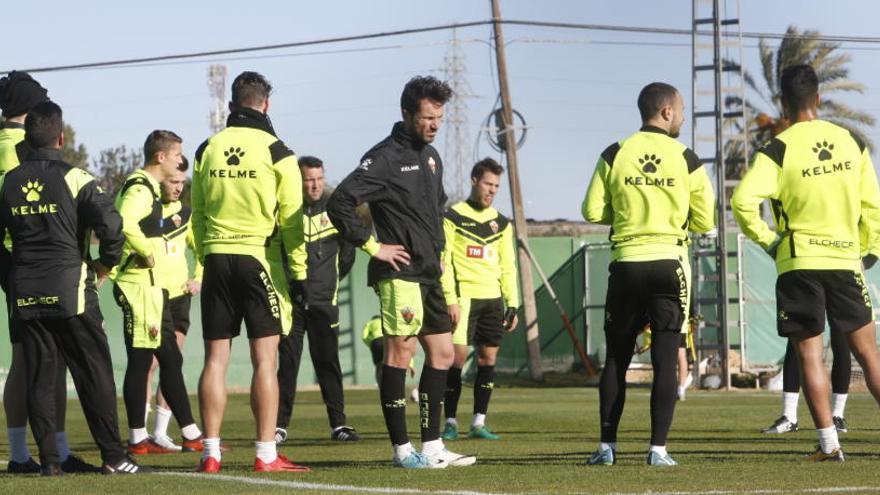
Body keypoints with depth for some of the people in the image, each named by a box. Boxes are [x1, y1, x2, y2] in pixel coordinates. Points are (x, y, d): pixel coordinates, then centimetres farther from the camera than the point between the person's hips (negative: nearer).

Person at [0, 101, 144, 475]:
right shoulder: (73, 179, -8)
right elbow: (111, 223, -18)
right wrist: (105, 264, -2)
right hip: (71, 289, -4)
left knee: (39, 377, 6)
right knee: (95, 374, 2)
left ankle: (49, 459, 3)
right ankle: (113, 457, 2)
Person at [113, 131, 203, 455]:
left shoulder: (148, 188, 18)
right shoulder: (140, 189, -14)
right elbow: (124, 223, -32)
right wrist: (148, 253, -20)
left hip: (152, 287, 11)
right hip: (140, 286, -11)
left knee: (170, 360, 11)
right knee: (140, 361, -6)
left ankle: (191, 434, 15)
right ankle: (137, 440, -2)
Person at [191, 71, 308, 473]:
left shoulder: (207, 150, 8)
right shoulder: (275, 152, -4)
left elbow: (197, 213, 11)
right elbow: (291, 217, -5)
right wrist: (300, 270, 1)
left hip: (217, 256, 4)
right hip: (260, 257, -3)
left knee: (215, 359, 5)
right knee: (264, 360, -2)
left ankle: (211, 453, 4)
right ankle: (266, 455, -4)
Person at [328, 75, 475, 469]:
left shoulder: (431, 156, 17)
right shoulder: (385, 157, -10)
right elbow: (339, 203, -17)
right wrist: (372, 246, -15)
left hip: (429, 275, 9)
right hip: (400, 274, -9)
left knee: (442, 353, 8)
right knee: (400, 352, -7)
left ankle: (432, 446, 13)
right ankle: (401, 449, -4)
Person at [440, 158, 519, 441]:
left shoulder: (501, 223, 16)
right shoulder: (453, 217, -1)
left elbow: (508, 267, 18)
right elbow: (443, 262, -6)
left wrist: (512, 304, 10)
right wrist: (450, 300, -13)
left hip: (492, 300, 5)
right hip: (464, 297, -5)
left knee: (488, 359, 3)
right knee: (457, 356, -9)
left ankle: (479, 423, 8)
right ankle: (450, 423, -3)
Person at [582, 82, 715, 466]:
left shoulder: (615, 155, 1)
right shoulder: (686, 160, -1)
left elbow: (593, 211, 0)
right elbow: (704, 222, 3)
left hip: (626, 263, 1)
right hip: (669, 262, -1)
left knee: (616, 359, 9)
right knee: (665, 359, 0)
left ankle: (607, 447, 9)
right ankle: (658, 448, -4)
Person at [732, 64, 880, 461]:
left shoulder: (777, 150, -7)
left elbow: (743, 201, -19)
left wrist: (766, 239, -4)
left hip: (798, 263, -3)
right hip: (846, 260, 3)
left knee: (810, 355, 2)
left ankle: (829, 443, -2)